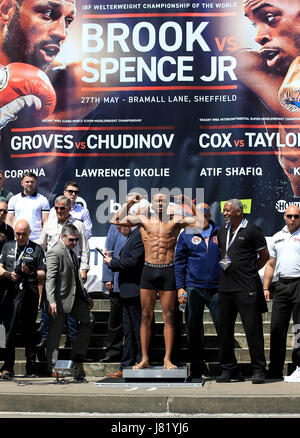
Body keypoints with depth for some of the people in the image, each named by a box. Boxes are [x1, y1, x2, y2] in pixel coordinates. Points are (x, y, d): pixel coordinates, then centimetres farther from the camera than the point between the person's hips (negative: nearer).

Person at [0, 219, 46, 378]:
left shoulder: (37, 249, 10)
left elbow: (43, 274, 6)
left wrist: (30, 272, -12)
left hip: (29, 293, -1)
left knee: (28, 332, 1)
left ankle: (31, 368, 7)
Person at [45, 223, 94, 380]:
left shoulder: (71, 252, 15)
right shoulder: (54, 253, -14)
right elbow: (50, 278, -20)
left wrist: (85, 296, 24)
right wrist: (51, 301, -28)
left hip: (74, 297, 9)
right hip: (60, 299, -9)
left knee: (88, 319, 9)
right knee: (55, 332, -1)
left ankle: (77, 354, 16)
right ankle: (51, 365, 7)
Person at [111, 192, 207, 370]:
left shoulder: (176, 221, 6)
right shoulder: (143, 220, 10)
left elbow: (203, 222, -1)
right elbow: (116, 220, 6)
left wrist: (189, 201, -3)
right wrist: (129, 203, 1)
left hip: (168, 271, -1)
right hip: (148, 270, 1)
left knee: (168, 317, 2)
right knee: (146, 316, 3)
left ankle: (167, 359, 8)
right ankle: (145, 359, 9)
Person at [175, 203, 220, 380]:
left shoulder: (219, 234, 9)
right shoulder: (186, 235, 7)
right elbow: (179, 262, 7)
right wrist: (180, 287, -2)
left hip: (216, 287, 0)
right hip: (193, 287, 0)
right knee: (194, 329, 4)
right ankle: (197, 368, 14)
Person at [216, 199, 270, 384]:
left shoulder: (252, 231, -3)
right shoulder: (222, 232, 15)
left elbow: (265, 256, 2)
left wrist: (249, 272, 2)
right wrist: (224, 261, 11)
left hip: (247, 288, -6)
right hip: (225, 287, 6)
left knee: (253, 329, -4)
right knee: (224, 329, 7)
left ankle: (259, 370, 5)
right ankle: (229, 370, 17)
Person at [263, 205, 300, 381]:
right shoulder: (277, 237, 17)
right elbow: (271, 264, 20)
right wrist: (266, 288, 13)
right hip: (281, 285, 5)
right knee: (277, 328, 4)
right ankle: (275, 371, 12)